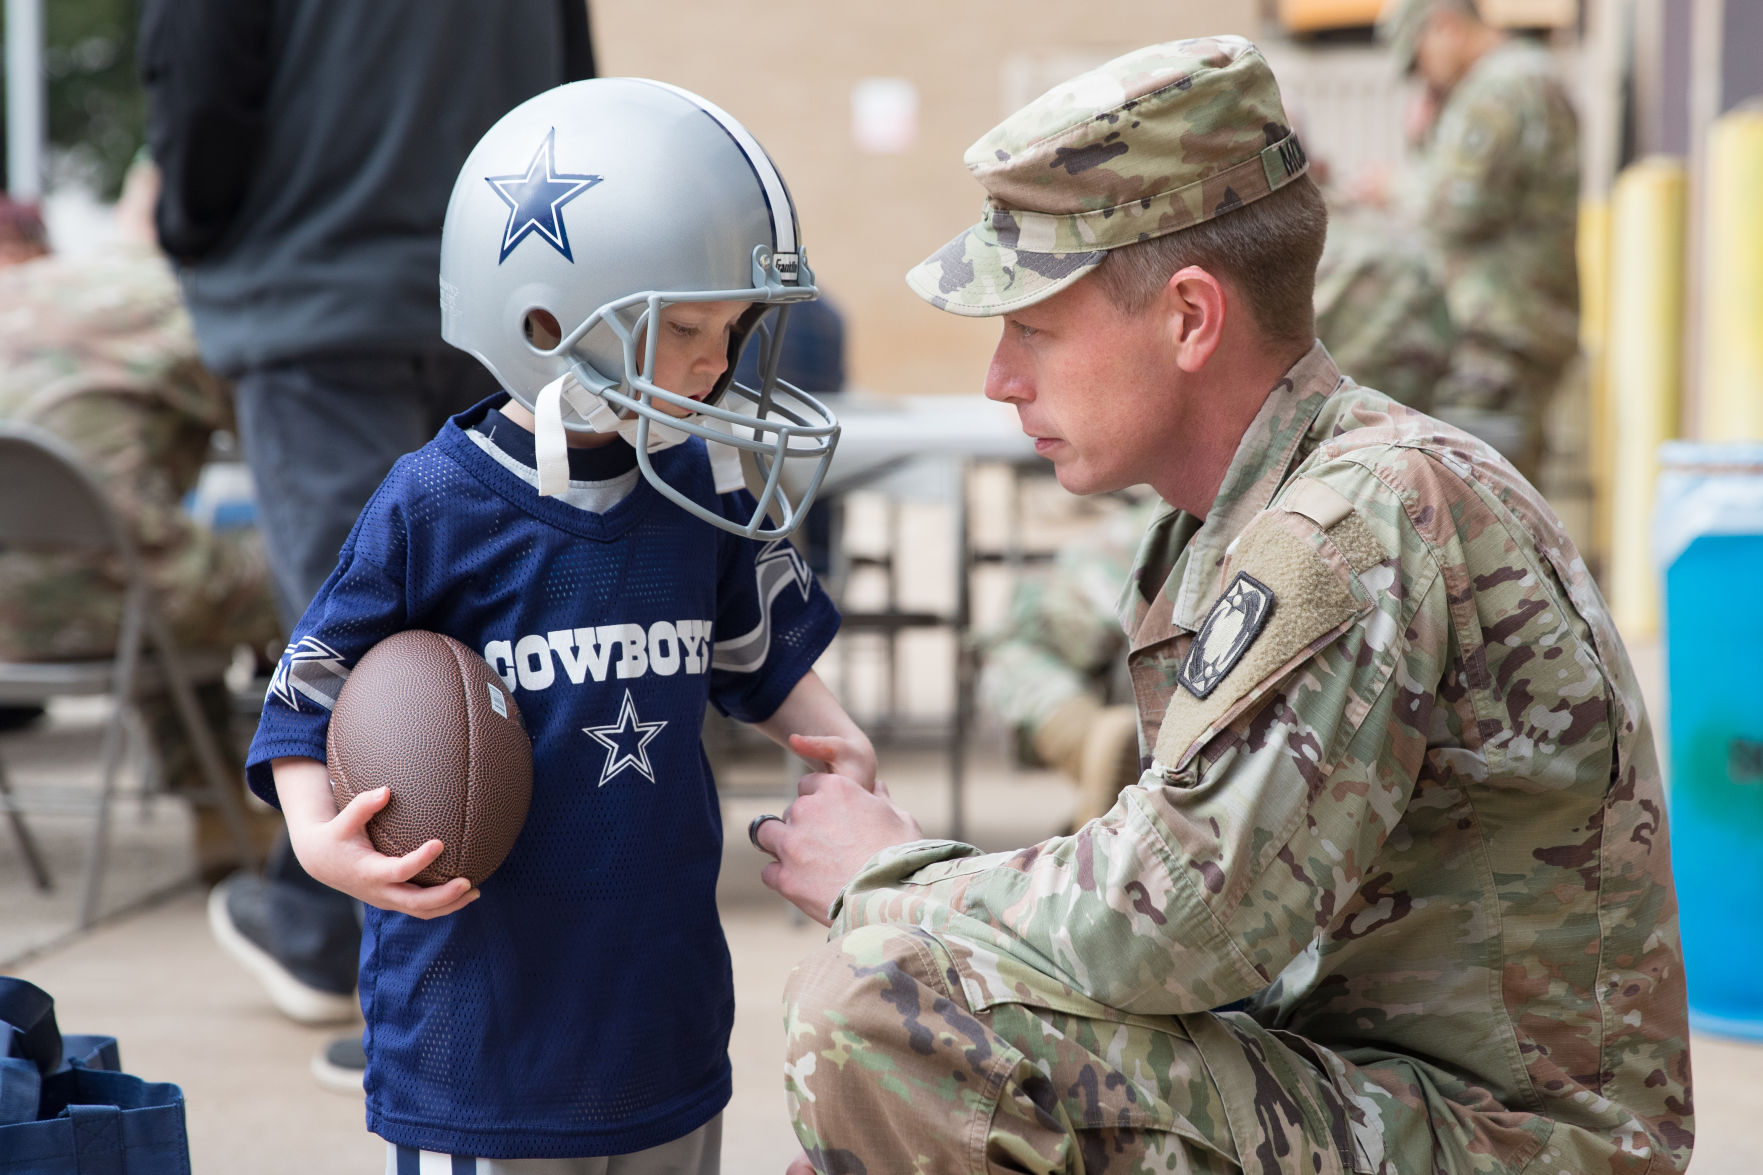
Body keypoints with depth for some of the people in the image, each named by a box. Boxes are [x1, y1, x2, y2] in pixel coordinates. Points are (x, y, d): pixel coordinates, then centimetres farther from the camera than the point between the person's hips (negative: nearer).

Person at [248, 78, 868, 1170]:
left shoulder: (702, 489, 2)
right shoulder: (435, 504, -12)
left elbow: (762, 652, 16)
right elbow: (314, 693, -7)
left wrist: (839, 738, -1)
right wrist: (320, 836, -23)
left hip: (664, 996, 5)